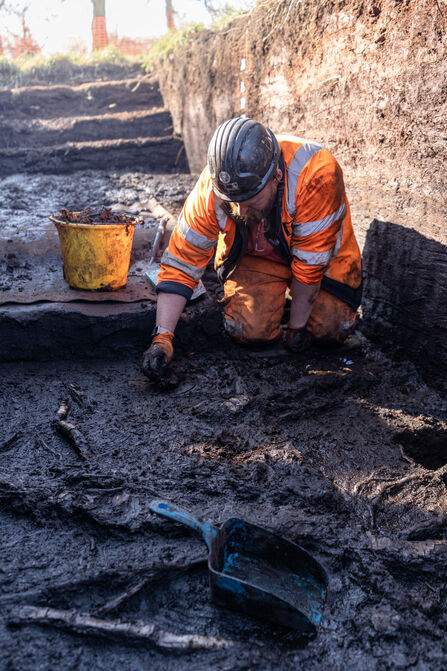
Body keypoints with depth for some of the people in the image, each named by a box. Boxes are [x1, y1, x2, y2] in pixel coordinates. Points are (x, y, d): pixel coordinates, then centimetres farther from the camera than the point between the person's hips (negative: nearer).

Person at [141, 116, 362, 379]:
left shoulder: (316, 173, -38)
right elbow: (180, 264, -22)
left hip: (320, 250, 0)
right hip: (255, 257, 1)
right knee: (250, 329, -19)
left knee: (331, 327, -14)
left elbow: (310, 261, -29)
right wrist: (162, 337, -31)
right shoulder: (210, 190, -29)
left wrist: (297, 325, -19)